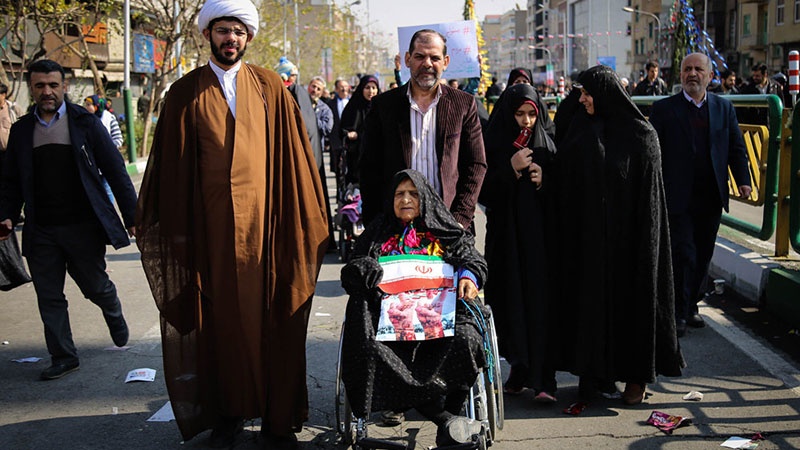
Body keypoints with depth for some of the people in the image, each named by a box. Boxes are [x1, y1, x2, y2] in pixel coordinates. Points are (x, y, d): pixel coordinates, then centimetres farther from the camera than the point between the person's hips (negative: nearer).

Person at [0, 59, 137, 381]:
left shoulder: (85, 123, -1)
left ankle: (114, 317, 42)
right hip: (41, 231, 3)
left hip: (83, 225, -3)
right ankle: (63, 358, 20)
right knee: (49, 298, 6)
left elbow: (115, 170, -1)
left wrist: (131, 216, -6)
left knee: (96, 286, 9)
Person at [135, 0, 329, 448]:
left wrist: (306, 221, -1)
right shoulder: (186, 93, 6)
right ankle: (229, 410, 21)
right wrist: (177, 232, -1)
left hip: (264, 219, 0)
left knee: (272, 317, 3)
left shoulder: (271, 88, 6)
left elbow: (294, 157, 4)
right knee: (221, 317, 6)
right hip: (212, 222, 0)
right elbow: (173, 165, 4)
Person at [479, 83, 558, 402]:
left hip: (541, 231, 0)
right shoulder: (493, 143, 3)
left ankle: (543, 377, -6)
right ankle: (519, 368, 16)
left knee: (540, 299, -7)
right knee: (512, 298, 3)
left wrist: (545, 181, -10)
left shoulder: (549, 142, 5)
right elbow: (483, 191, -3)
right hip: (506, 232, 1)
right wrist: (511, 169, -14)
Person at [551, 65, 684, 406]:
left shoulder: (640, 134, -6)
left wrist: (643, 239, -10)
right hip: (585, 233, 4)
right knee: (590, 299, 8)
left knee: (629, 297, 3)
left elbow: (649, 194, -7)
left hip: (625, 234, -4)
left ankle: (635, 375, 16)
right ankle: (596, 372, 19)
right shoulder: (579, 128, 6)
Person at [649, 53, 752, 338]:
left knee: (703, 256, 11)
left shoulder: (724, 108, 9)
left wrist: (743, 180, -1)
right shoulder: (664, 109, -1)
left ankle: (690, 305, 26)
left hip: (711, 197, 4)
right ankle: (678, 313, 7)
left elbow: (736, 147, 11)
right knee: (683, 255, -5)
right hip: (678, 197, -4)